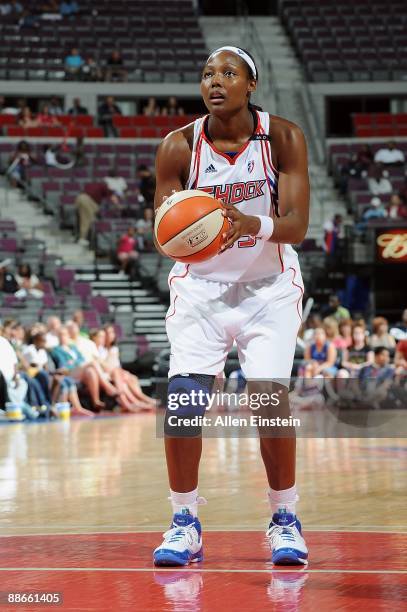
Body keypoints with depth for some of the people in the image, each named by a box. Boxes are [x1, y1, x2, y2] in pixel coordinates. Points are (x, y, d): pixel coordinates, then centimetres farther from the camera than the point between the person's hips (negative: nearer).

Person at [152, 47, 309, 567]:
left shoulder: (283, 138, -11)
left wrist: (255, 225, -39)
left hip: (269, 285, -1)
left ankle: (285, 519, 3)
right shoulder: (179, 147, -10)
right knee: (182, 395, -14)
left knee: (269, 394, -16)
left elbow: (297, 225, -17)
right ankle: (185, 524, 2)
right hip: (201, 285, 1)